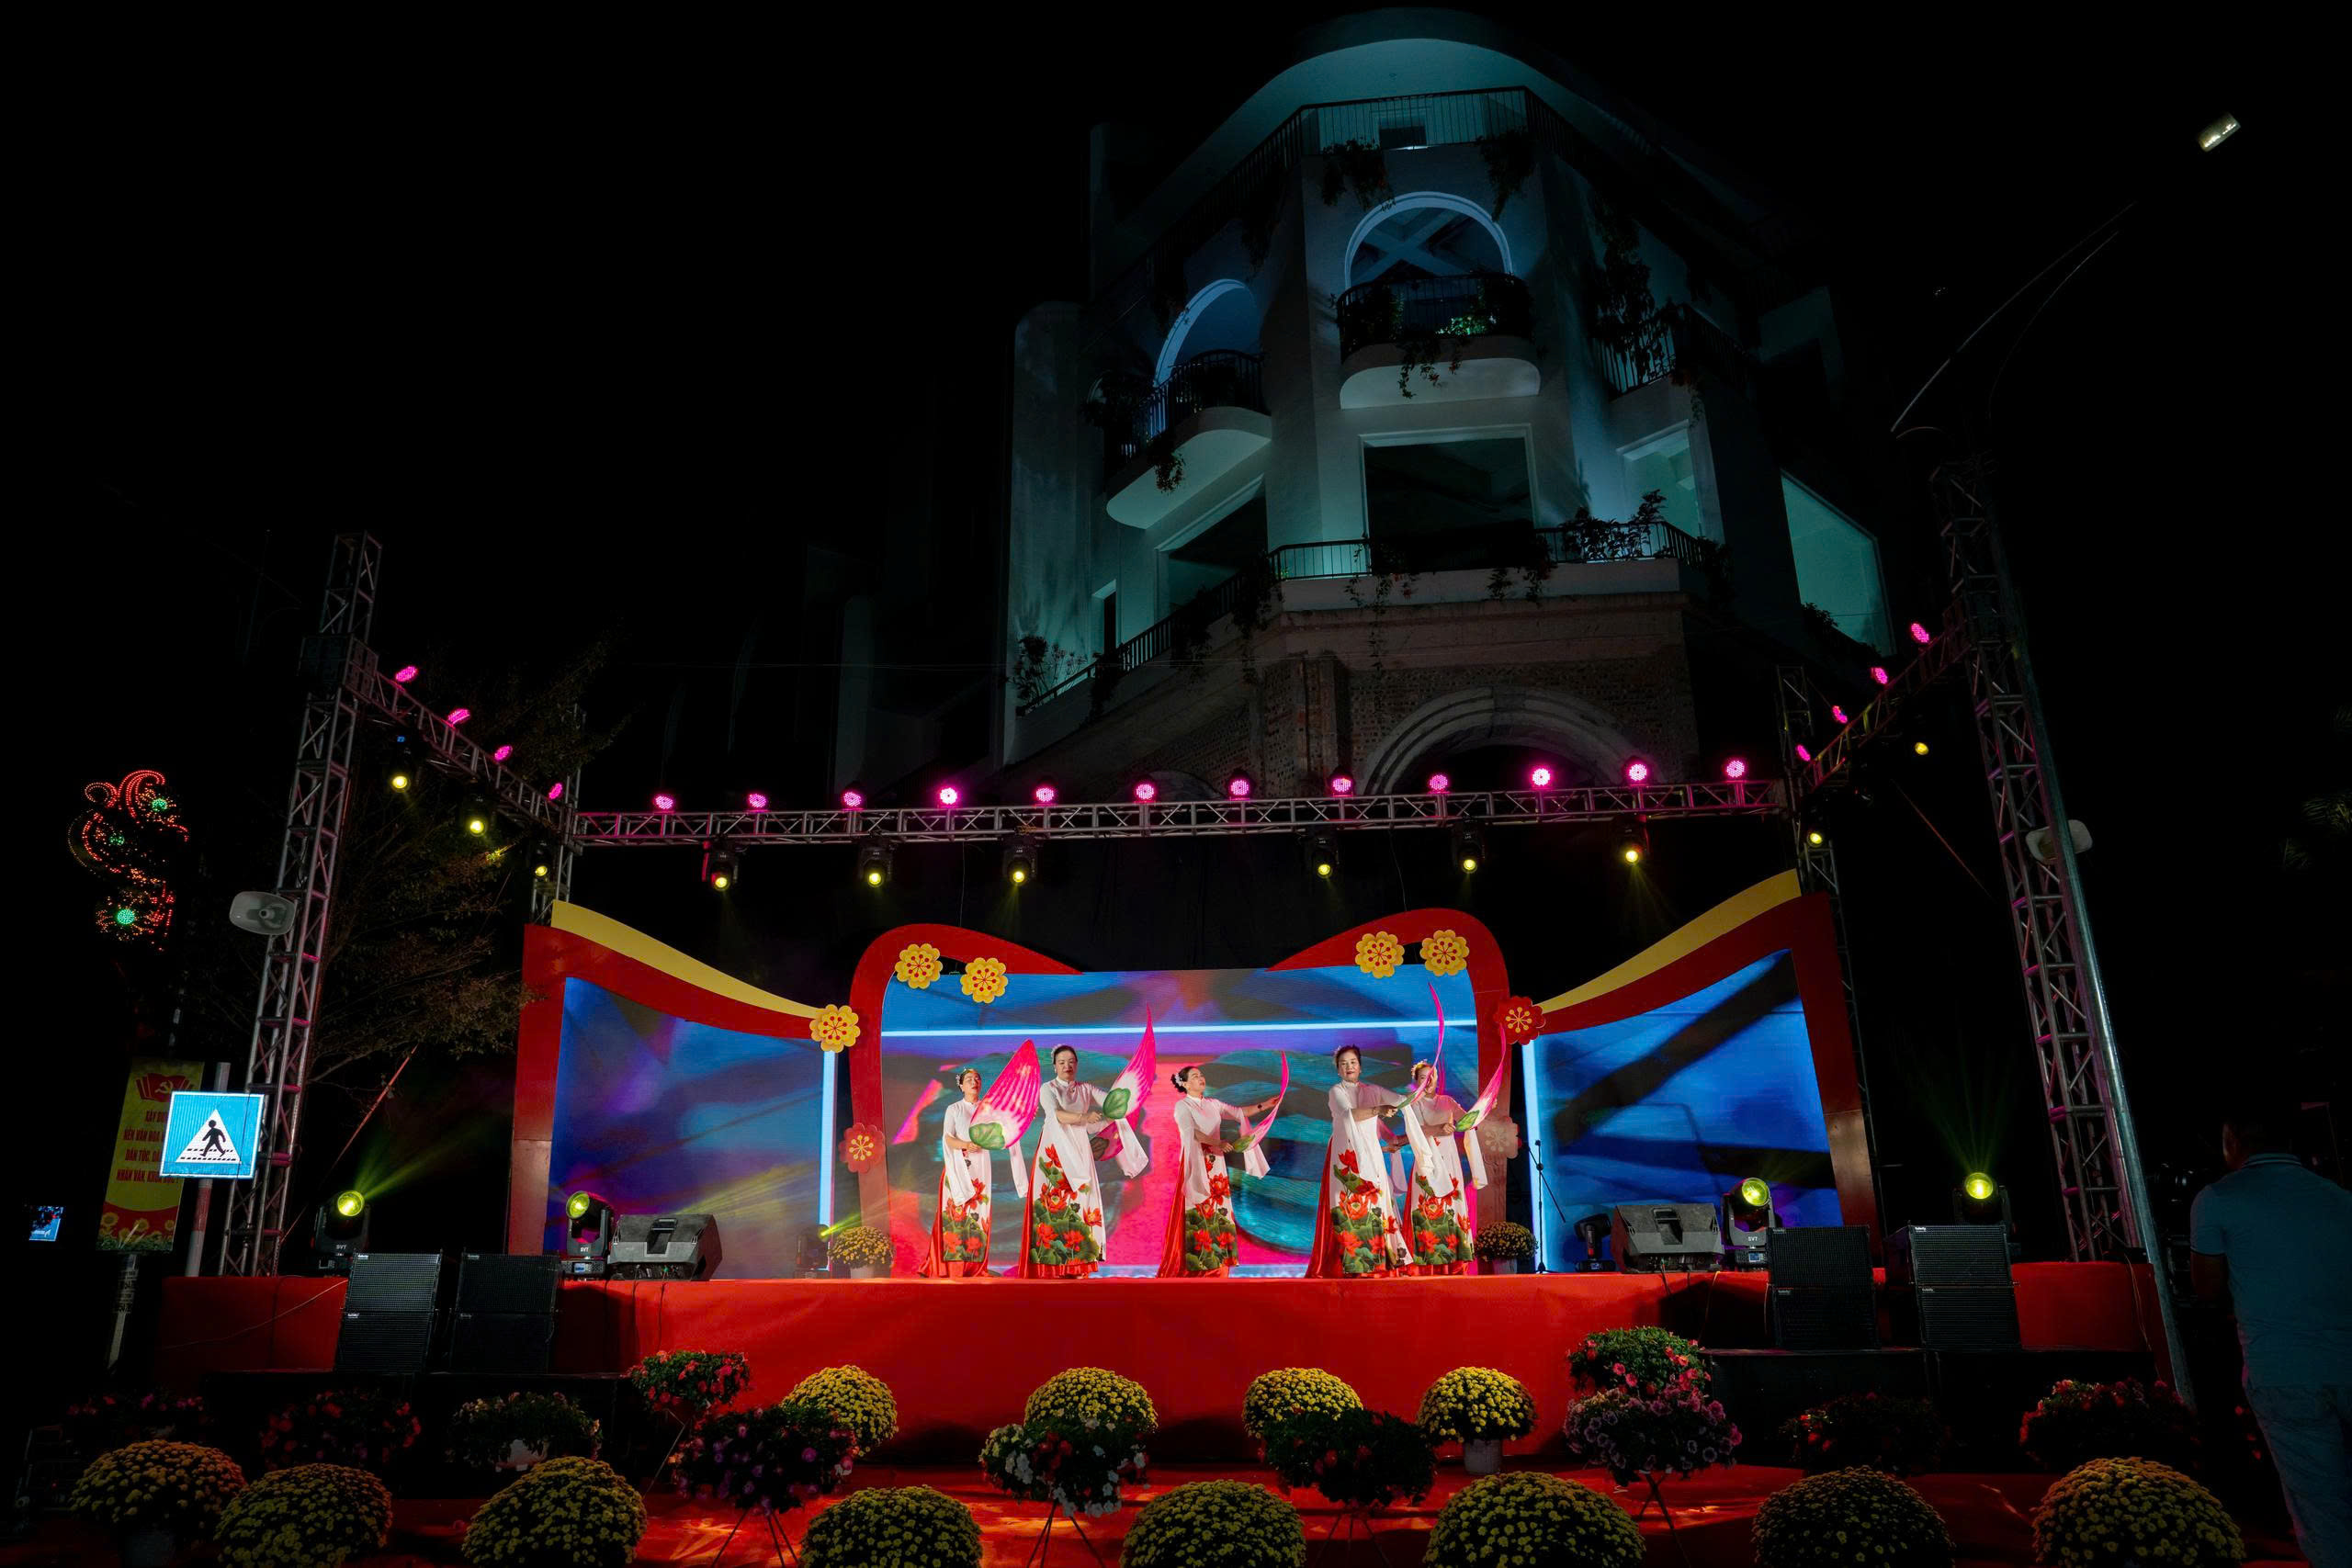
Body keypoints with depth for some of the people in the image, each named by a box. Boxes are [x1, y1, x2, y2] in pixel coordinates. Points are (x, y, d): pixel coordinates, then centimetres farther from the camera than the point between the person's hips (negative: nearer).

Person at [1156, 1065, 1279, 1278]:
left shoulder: (1213, 1105, 14)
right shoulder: (1182, 1107, -4)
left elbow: (1239, 1113, 13)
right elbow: (1192, 1132, -17)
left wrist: (1264, 1106, 3)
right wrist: (1218, 1144, -27)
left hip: (1215, 1167, 6)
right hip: (1196, 1167, -6)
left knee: (1218, 1214, 2)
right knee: (1197, 1215, -9)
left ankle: (1216, 1269, 4)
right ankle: (1192, 1268, -5)